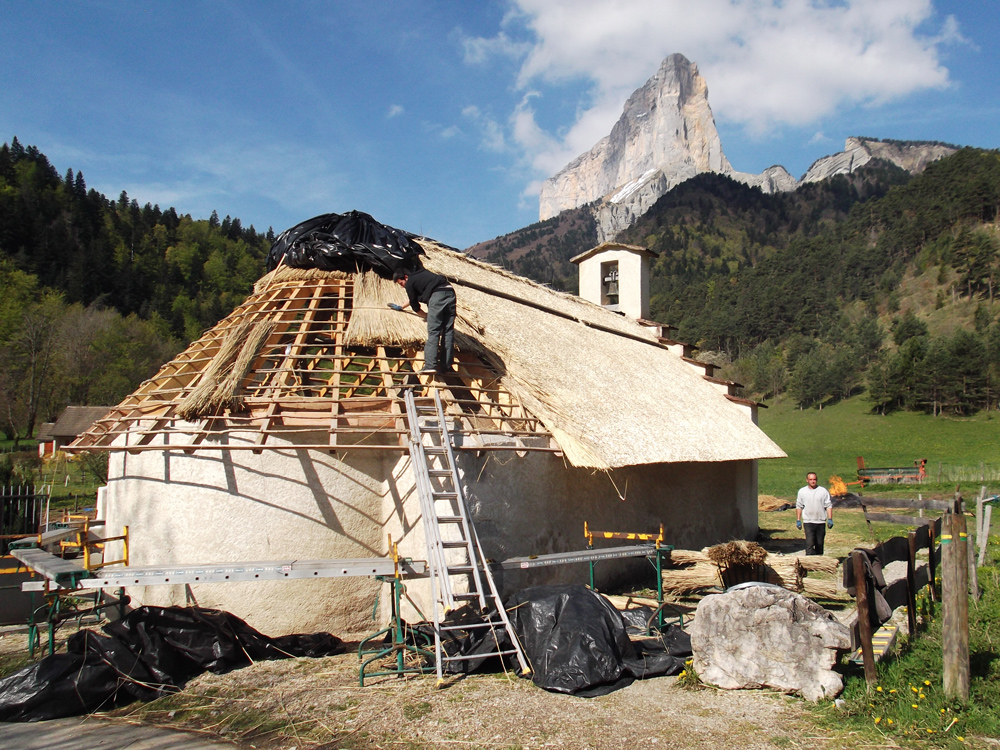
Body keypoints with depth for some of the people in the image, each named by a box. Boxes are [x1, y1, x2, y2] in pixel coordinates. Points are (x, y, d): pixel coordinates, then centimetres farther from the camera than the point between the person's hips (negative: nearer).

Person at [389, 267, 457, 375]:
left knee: (433, 332, -7)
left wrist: (426, 315, 31)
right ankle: (445, 366, 6)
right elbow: (414, 299, 48)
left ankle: (430, 365, -15)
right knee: (448, 332, 5)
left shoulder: (410, 283, 10)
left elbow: (415, 306, 15)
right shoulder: (420, 274, 35)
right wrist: (401, 307, 58)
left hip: (437, 296, -8)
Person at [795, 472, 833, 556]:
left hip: (821, 521, 1)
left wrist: (830, 519, -3)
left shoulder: (823, 491, 3)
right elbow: (799, 507, 10)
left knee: (819, 544, 10)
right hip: (808, 522, -1)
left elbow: (829, 506, 5)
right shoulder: (802, 492, 5)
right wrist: (798, 520, 6)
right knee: (809, 543, -13)